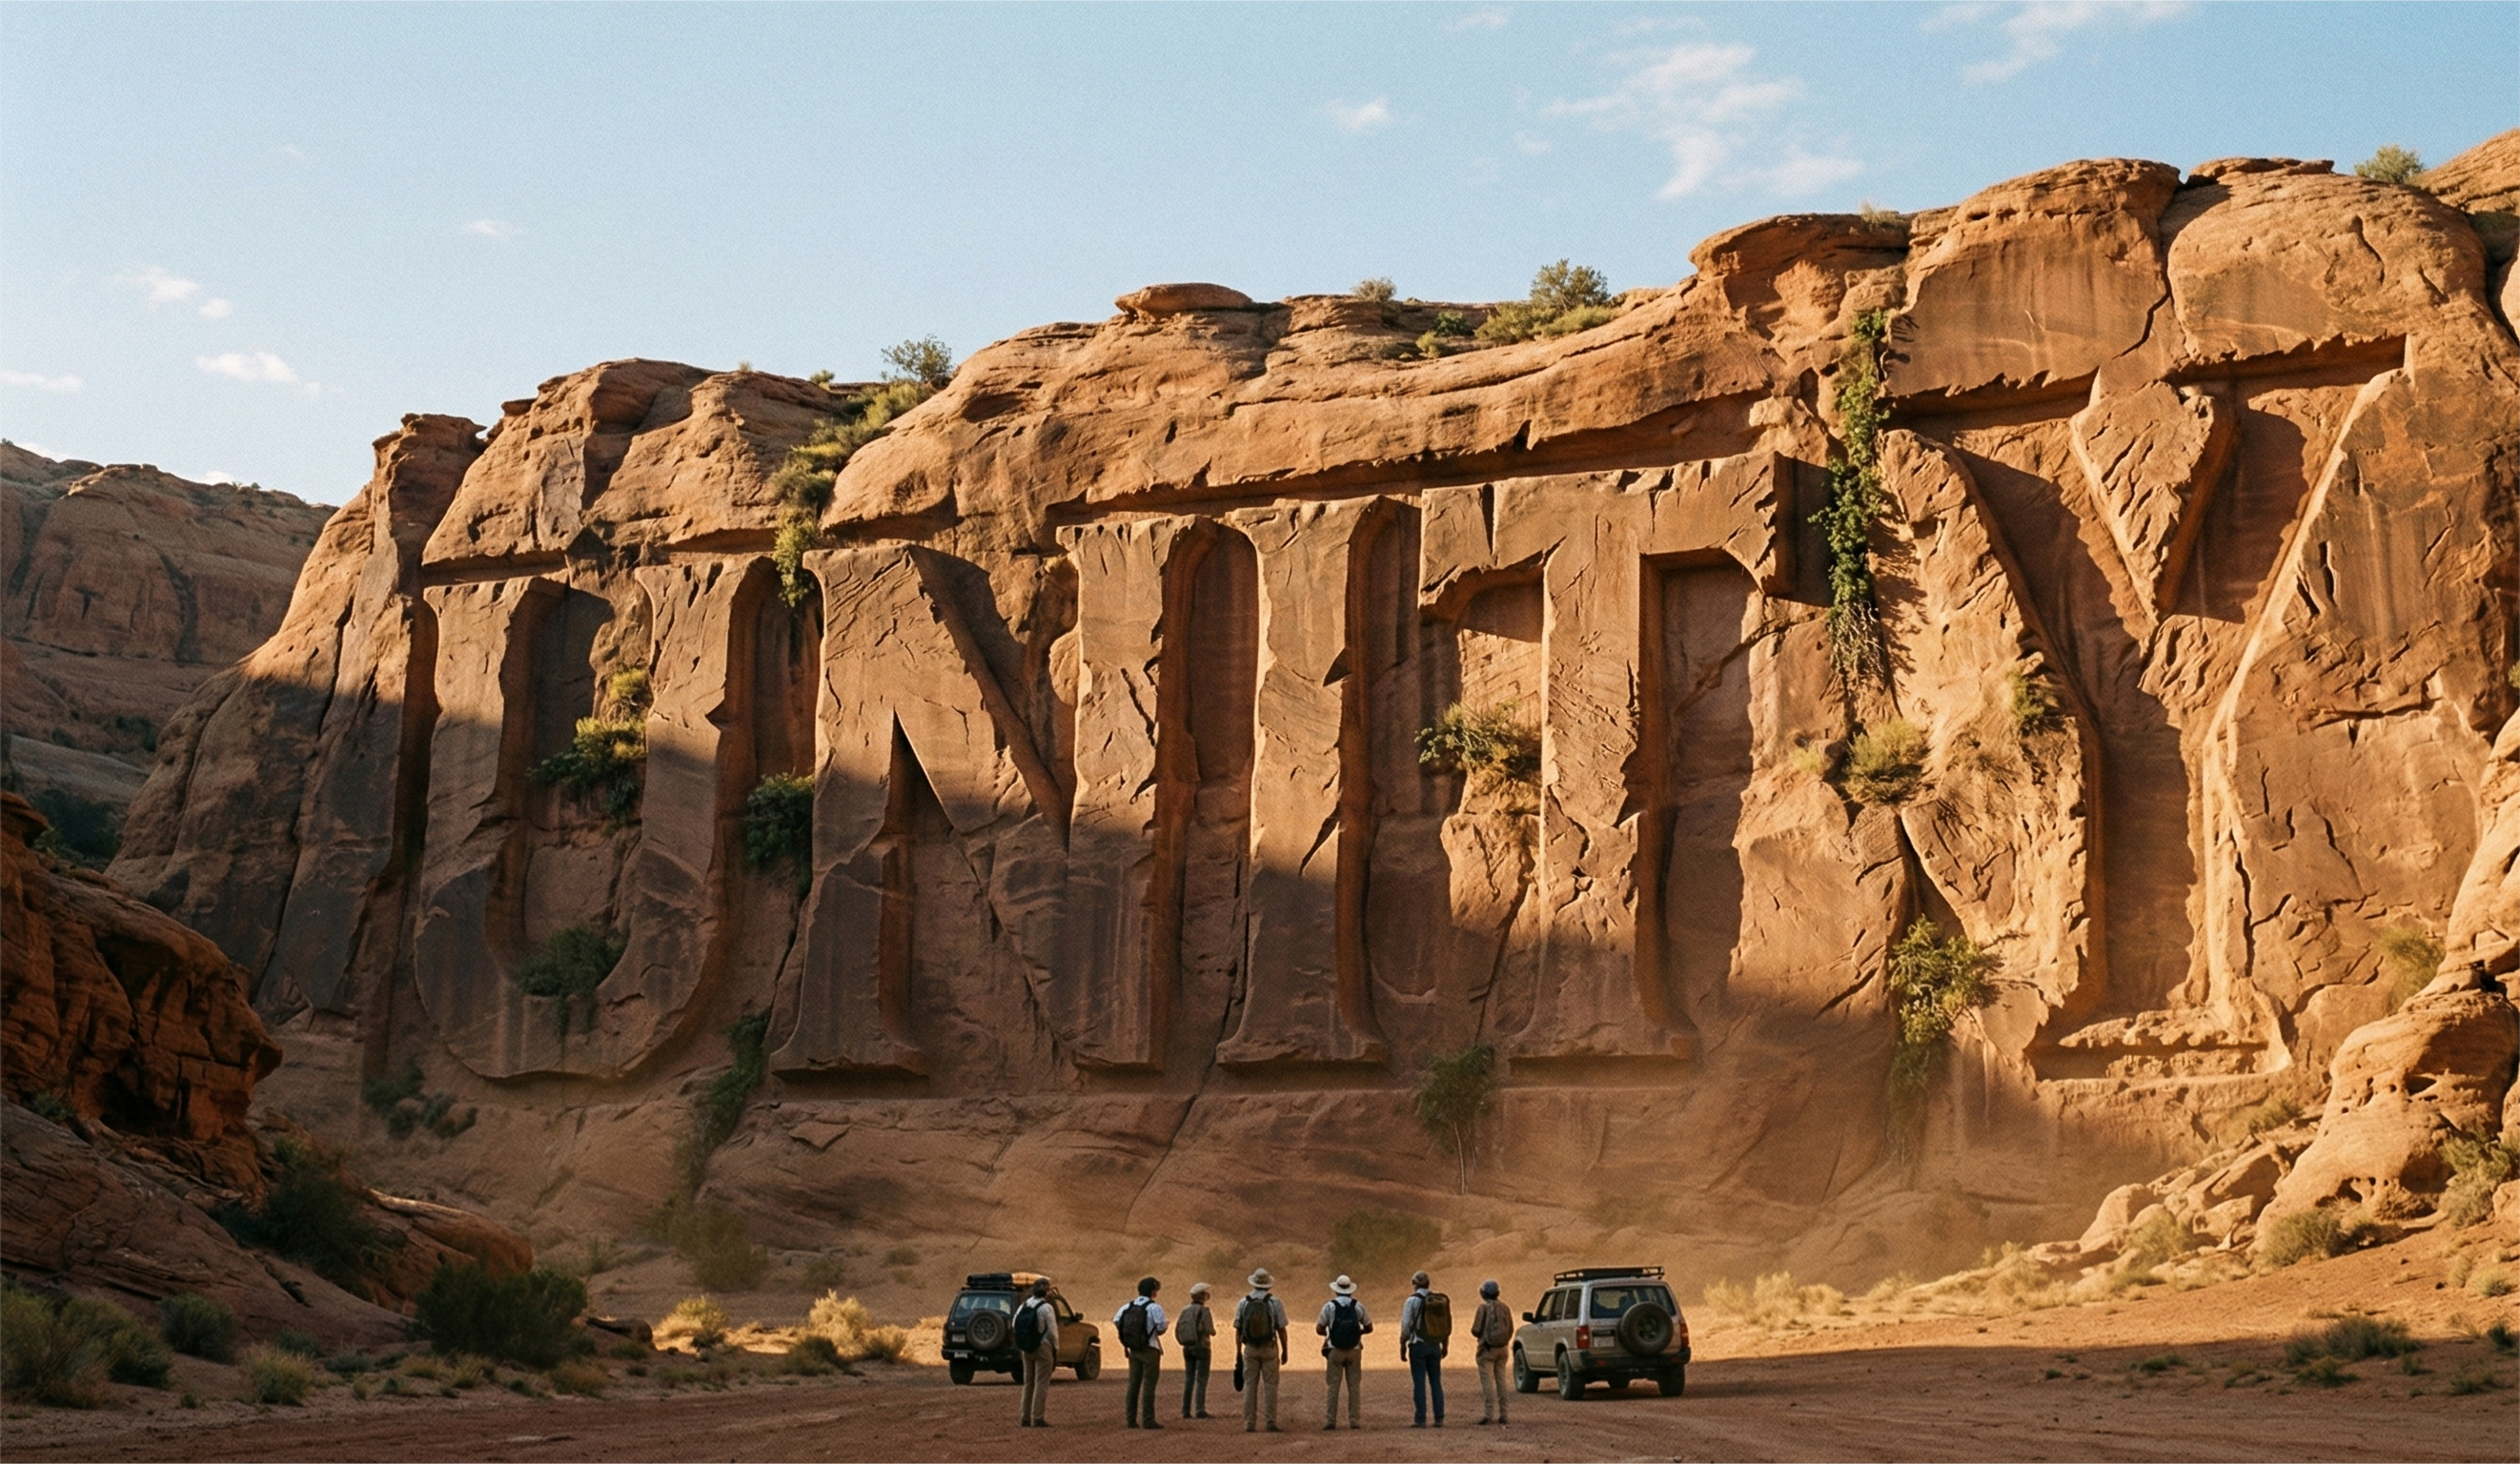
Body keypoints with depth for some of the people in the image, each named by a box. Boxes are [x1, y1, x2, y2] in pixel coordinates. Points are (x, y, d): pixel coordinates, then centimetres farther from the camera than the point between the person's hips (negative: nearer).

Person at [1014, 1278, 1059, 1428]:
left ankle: (1026, 1418, 19)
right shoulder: (1046, 1308, -13)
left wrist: (1020, 1348, 12)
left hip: (1026, 1349, 7)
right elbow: (1052, 1331, -14)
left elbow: (1016, 1327, 7)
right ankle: (1039, 1418, -5)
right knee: (1042, 1384, -2)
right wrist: (1056, 1350, -3)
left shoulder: (1023, 1307, 7)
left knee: (1029, 1383, 15)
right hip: (1042, 1348, -7)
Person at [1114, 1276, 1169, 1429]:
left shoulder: (1128, 1307, 6)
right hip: (1150, 1350, -6)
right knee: (1148, 1385, -3)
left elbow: (1116, 1320, 1)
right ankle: (1148, 1420, -4)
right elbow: (1161, 1329, -16)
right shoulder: (1154, 1308, -12)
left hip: (1133, 1349, 6)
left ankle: (1131, 1420, 11)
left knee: (1133, 1384, 10)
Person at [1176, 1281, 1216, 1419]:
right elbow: (1209, 1330, -17)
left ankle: (1186, 1411, 8)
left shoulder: (1185, 1310, 6)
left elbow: (1177, 1330, 6)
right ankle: (1200, 1410, -8)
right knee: (1201, 1380, -2)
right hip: (1201, 1347, -5)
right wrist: (1213, 1332, 5)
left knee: (1188, 1379, 10)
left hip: (1187, 1348, 5)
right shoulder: (1204, 1310, -11)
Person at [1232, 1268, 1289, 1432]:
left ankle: (1249, 1423, 5)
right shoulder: (1274, 1303, -5)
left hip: (1250, 1349, 2)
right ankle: (1271, 1422, 1)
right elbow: (1281, 1329, -3)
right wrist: (1284, 1351, 6)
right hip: (1269, 1349, -2)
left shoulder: (1243, 1303, 1)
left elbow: (1238, 1330, 3)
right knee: (1270, 1386, 3)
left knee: (1250, 1386, 6)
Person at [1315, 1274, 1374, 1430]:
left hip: (1335, 1351, -1)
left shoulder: (1329, 1306, -1)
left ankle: (1331, 1420, 0)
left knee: (1333, 1385, 2)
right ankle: (1354, 1420, 4)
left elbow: (1319, 1328, -3)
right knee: (1354, 1385, 6)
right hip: (1354, 1351, 1)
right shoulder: (1358, 1306, 4)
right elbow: (1369, 1328, 8)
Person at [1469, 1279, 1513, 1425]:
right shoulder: (1504, 1307, 6)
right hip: (1502, 1348, 6)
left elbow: (1476, 1330, -12)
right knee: (1501, 1381, 10)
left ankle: (1487, 1414, -9)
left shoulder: (1484, 1307, -11)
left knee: (1487, 1382, -5)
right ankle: (1502, 1414, 10)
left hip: (1487, 1348, -6)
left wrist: (1479, 1336, 10)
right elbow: (1510, 1330, 9)